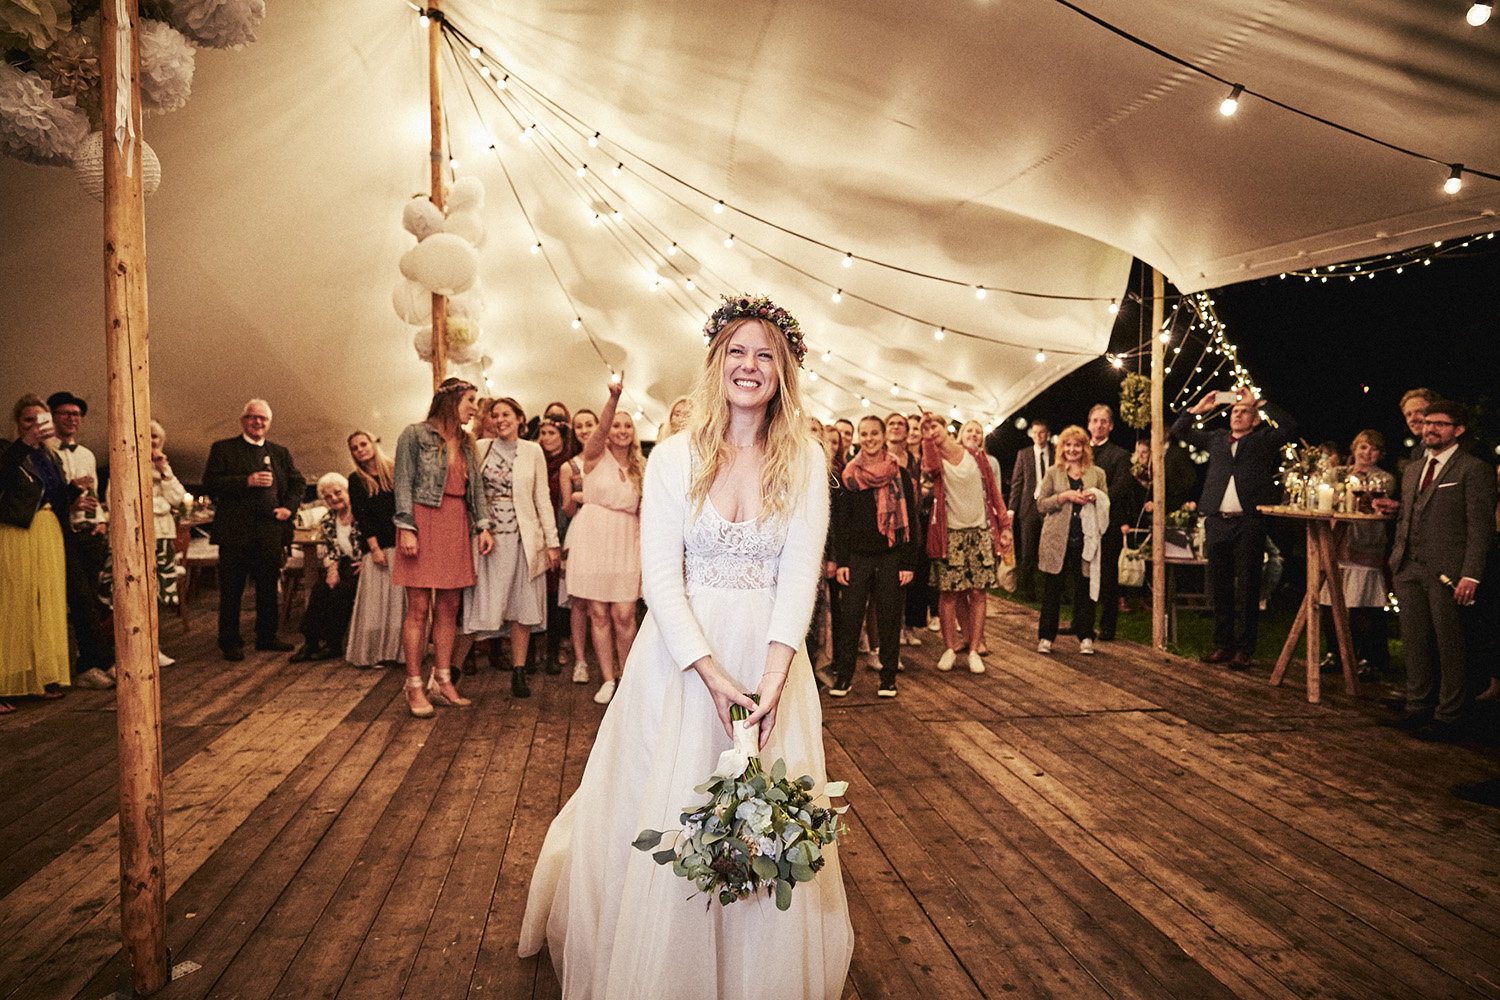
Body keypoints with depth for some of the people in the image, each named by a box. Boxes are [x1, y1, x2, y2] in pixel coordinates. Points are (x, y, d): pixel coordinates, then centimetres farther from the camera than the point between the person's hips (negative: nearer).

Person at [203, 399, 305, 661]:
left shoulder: (280, 453, 18)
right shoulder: (223, 449, 5)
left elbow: (298, 482, 19)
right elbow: (210, 484, -6)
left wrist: (289, 507, 2)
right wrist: (247, 481, -17)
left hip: (271, 530, 4)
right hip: (235, 530, -4)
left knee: (268, 587, 9)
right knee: (231, 589, 2)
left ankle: (266, 636, 20)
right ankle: (230, 641, 12)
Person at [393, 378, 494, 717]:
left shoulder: (466, 443, 17)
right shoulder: (415, 435, 0)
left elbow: (475, 486, 16)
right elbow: (403, 483, -5)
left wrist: (483, 525, 6)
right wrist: (406, 528, -13)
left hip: (456, 525, 6)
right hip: (424, 520, -6)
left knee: (449, 607, 6)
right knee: (418, 607, -4)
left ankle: (442, 682, 14)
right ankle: (414, 686, 2)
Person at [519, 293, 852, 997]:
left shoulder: (804, 462, -1)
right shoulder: (676, 456, -5)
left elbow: (799, 576, -6)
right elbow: (660, 578, -9)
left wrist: (772, 677, -17)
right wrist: (713, 676, -17)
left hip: (771, 654, 1)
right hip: (682, 655, -1)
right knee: (668, 817, 9)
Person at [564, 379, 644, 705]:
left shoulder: (641, 466, 11)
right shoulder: (596, 456, 1)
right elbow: (601, 428, -20)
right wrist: (614, 397, -36)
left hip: (626, 542, 2)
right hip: (592, 539, -2)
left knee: (624, 615, -4)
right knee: (598, 614, 2)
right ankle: (608, 680, 12)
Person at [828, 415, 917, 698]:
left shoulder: (900, 475, 2)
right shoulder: (848, 476, 5)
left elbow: (909, 520, 2)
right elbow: (840, 521, 6)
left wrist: (908, 563, -4)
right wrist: (841, 561, -1)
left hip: (891, 556, -1)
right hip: (858, 555, 1)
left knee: (889, 616, 3)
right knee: (849, 614, 0)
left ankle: (888, 677, 15)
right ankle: (844, 674, 11)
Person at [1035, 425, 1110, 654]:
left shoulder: (1097, 474, 11)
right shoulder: (1053, 474, 9)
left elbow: (1107, 505, 14)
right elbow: (1041, 504, 2)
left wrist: (1095, 497, -8)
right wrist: (1065, 496, -12)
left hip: (1086, 539, 1)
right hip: (1056, 539, 0)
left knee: (1085, 588, 2)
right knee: (1052, 588, 2)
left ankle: (1085, 637, 12)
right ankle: (1046, 637, 10)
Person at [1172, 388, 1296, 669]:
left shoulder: (1263, 439, 7)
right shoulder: (1216, 439, 19)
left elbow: (1289, 426, -10)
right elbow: (1179, 431, 24)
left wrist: (1258, 402, -7)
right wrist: (1199, 408, 11)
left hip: (1249, 523, -4)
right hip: (1218, 522, 4)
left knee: (1248, 588, -2)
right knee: (1220, 588, 8)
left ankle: (1245, 649, 4)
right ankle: (1223, 645, 16)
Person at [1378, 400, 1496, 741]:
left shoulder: (1473, 470, -4)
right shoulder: (1412, 471, 18)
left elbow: (1481, 527, -10)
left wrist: (1471, 575, -16)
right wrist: (1395, 508, 7)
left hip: (1447, 571, -7)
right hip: (1409, 569, 7)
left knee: (1450, 646, 0)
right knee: (1414, 642, 11)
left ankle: (1447, 718, 8)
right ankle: (1418, 709, 21)